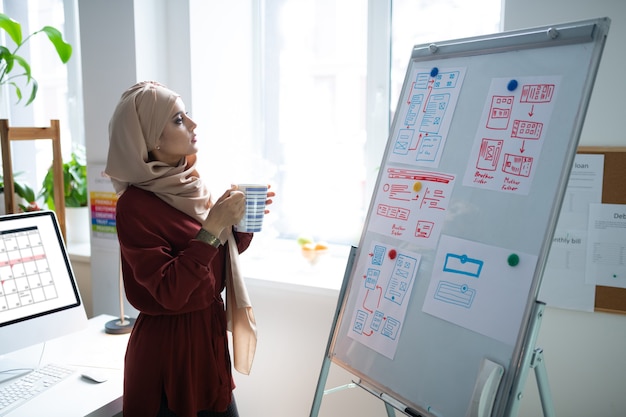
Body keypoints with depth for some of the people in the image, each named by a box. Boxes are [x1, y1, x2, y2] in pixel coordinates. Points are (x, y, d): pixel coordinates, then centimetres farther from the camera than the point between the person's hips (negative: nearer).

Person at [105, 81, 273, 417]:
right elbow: (169, 292, -23)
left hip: (210, 331, 7)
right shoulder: (135, 205, -18)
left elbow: (222, 257, 11)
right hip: (168, 343, -6)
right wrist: (212, 228, -26)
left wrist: (242, 221, -6)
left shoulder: (190, 186, 2)